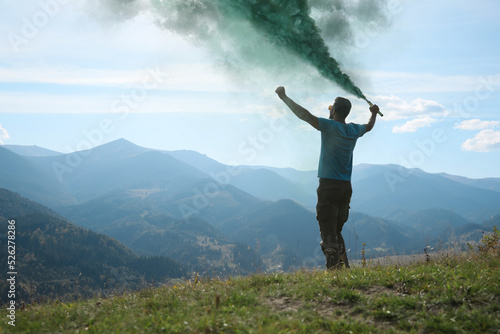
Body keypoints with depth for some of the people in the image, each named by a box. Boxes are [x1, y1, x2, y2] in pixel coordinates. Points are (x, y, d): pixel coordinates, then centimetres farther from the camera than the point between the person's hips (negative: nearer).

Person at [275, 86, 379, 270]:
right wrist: (374, 113, 54)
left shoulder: (330, 126, -10)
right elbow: (369, 126, 33)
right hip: (346, 187, 7)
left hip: (329, 186, -7)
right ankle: (344, 267, 14)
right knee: (337, 231, 16)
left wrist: (284, 97, -8)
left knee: (328, 233, -8)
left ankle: (334, 267, -15)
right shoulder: (354, 130, 11)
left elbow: (304, 114, -17)